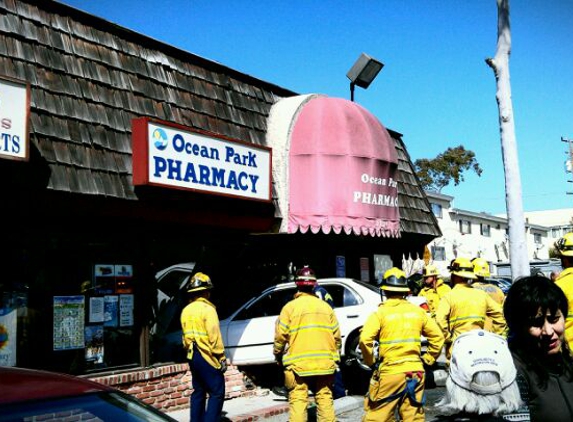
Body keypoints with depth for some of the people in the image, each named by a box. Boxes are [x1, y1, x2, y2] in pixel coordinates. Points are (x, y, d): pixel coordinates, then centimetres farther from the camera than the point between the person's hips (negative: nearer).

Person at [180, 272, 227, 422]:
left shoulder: (186, 310, 11)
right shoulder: (207, 308, -13)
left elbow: (185, 336, 16)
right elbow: (214, 336, -16)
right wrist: (221, 357, -11)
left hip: (193, 356, 8)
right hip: (207, 356, -8)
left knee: (198, 391, 15)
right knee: (217, 392, -4)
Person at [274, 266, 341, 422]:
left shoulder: (290, 307, -3)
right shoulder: (325, 306, 8)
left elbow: (280, 336, -5)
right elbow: (336, 336, 9)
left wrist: (278, 355, 11)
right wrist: (335, 357, 21)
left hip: (298, 363, -3)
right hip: (324, 362, 4)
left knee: (298, 400, -1)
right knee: (324, 398, 11)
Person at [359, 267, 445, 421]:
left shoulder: (380, 312, -6)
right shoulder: (417, 311, 7)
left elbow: (365, 340, -17)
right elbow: (437, 336, 10)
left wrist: (371, 362, -3)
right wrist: (428, 359, 16)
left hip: (390, 372, -4)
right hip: (415, 371, 4)